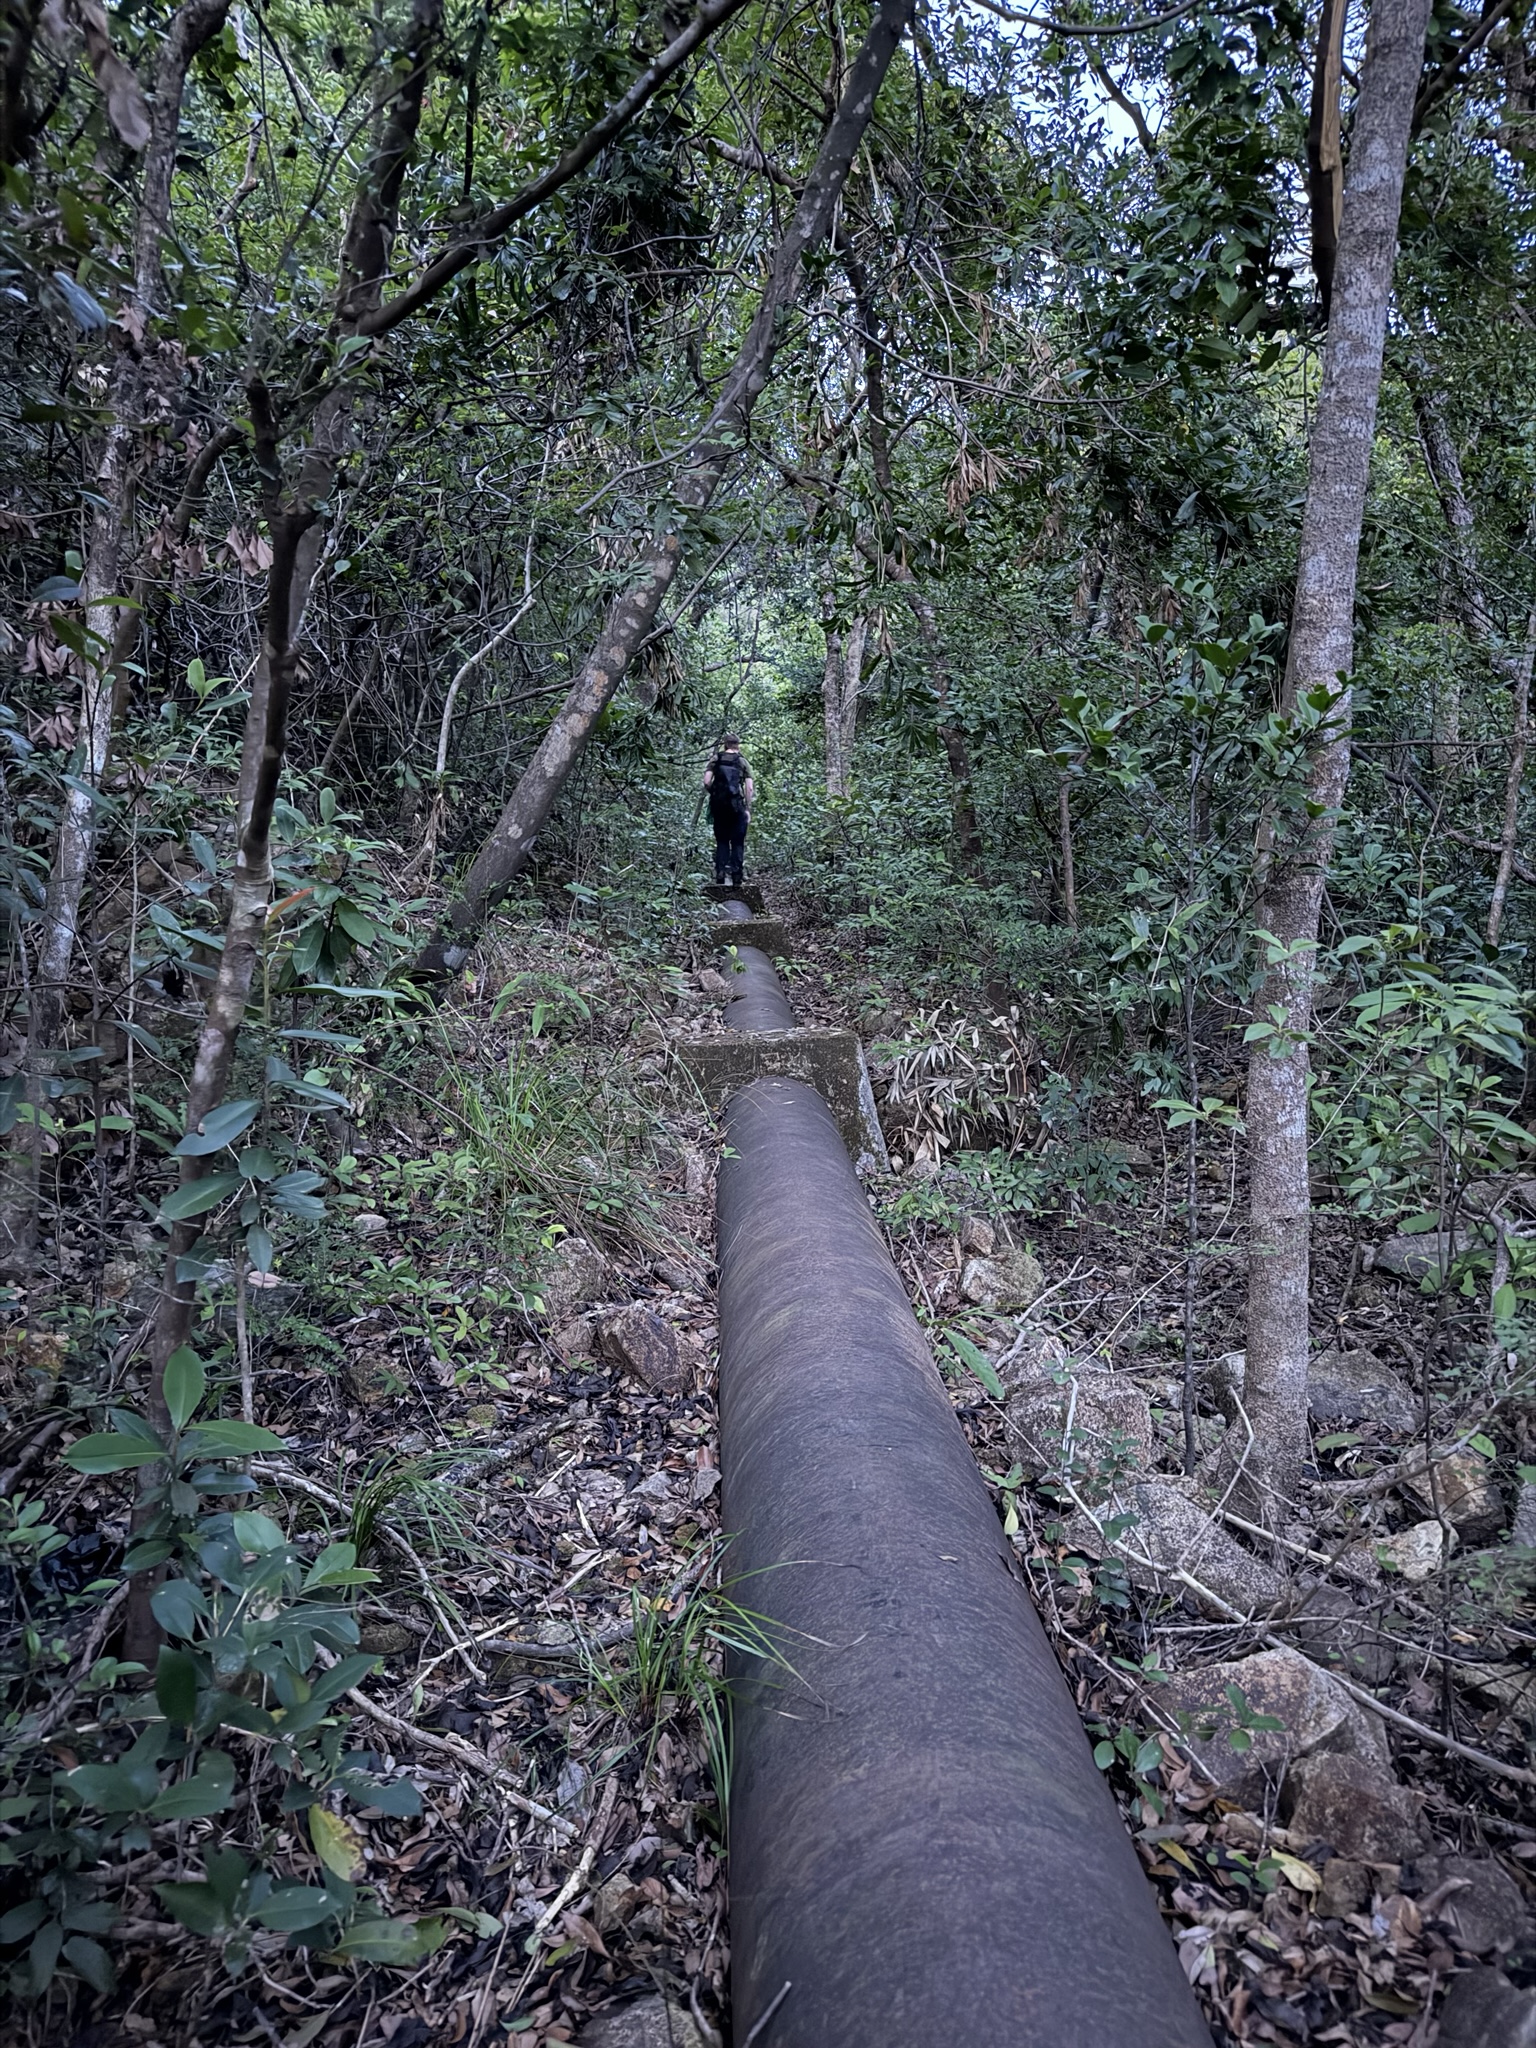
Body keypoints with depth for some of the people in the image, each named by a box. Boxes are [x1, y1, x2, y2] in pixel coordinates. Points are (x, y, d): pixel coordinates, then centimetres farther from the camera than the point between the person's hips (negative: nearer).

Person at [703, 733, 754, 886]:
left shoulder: (716, 759, 7)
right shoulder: (742, 762, 6)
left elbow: (706, 782, -5)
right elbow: (749, 788, -2)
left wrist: (713, 793, 13)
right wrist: (748, 809, 3)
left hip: (718, 805, 1)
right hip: (737, 806, -1)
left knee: (721, 841, 10)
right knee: (737, 842, 4)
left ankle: (721, 873, 1)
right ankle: (736, 876, -1)